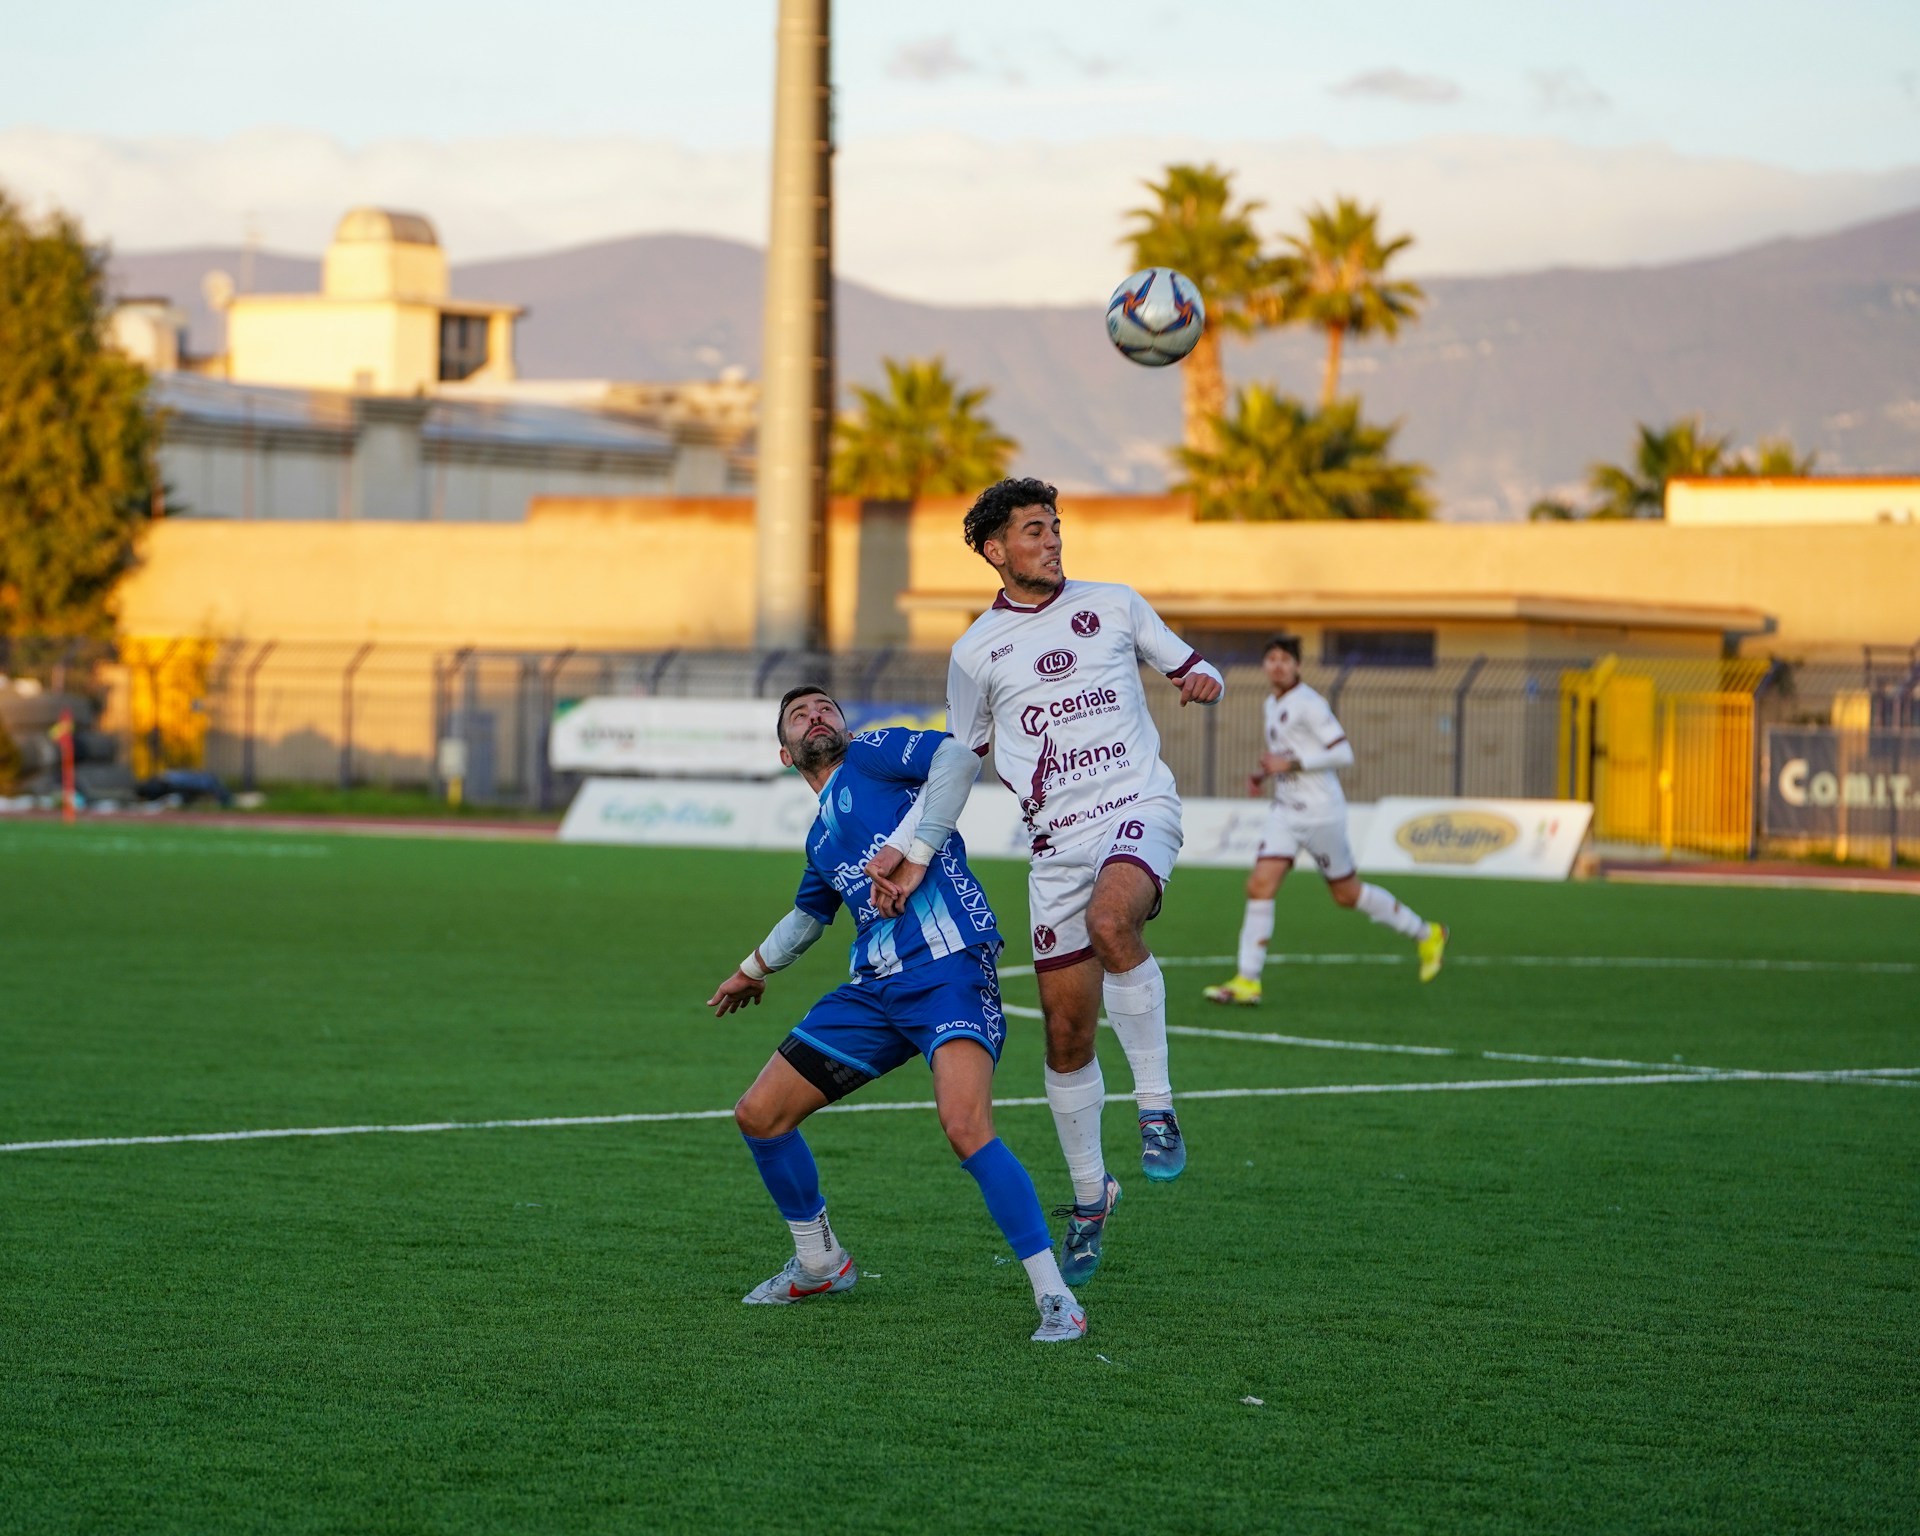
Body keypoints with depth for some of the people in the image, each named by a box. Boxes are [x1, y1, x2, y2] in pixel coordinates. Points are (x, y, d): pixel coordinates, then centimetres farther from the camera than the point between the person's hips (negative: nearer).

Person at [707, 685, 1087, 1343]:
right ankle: (819, 1264, 29)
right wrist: (754, 969, 57)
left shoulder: (869, 754, 4)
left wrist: (914, 852, -18)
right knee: (759, 1115, 8)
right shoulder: (821, 837, 25)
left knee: (965, 1126, -29)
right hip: (876, 988, 9)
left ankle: (1056, 1299, -23)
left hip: (947, 968, -8)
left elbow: (959, 756, -14)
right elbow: (808, 914, 44)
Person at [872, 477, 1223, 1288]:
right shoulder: (976, 651, 10)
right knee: (1066, 1030, 2)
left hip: (1138, 805, -2)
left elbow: (1188, 667, 18)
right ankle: (1089, 1196, 21)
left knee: (1111, 919, -36)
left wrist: (1202, 681, -6)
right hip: (1058, 840, 2)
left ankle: (1156, 1105, -24)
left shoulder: (1114, 604, 9)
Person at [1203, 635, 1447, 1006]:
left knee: (1347, 894, 6)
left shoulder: (1309, 704, -14)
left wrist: (1290, 764, -22)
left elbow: (1344, 753, -19)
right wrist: (1263, 774, 8)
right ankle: (1247, 983, -10)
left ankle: (1427, 935, 26)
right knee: (1260, 887, -9)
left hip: (1321, 814, -7)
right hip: (1285, 813, 7)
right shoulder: (1273, 704, 12)